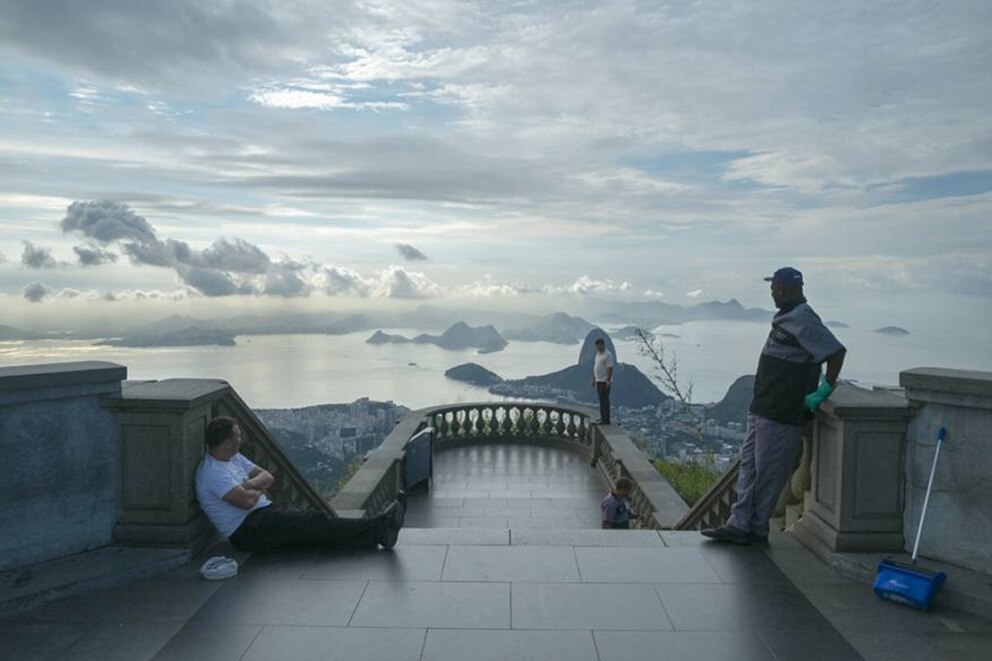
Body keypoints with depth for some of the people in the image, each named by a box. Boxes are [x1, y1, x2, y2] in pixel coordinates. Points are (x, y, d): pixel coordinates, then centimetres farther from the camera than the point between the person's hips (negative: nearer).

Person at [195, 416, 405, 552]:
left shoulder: (234, 457, 14)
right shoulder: (212, 472, -17)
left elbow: (267, 477, 12)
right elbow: (246, 501, -27)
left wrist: (248, 485, -10)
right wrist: (259, 489, -4)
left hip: (266, 512, 9)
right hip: (248, 530, -9)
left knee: (314, 520, -11)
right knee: (313, 524, -20)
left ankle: (376, 533, -23)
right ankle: (378, 527, -24)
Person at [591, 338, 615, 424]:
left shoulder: (608, 355, -13)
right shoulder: (598, 354, 15)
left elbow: (610, 368, -18)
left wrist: (608, 381, -22)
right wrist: (594, 379, 18)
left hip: (605, 382, -9)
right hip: (599, 381, 9)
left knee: (604, 400, -8)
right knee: (601, 400, 13)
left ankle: (605, 419, -7)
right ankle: (602, 418, 19)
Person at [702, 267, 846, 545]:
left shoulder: (803, 320, -17)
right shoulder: (787, 318, 14)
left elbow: (837, 352, -23)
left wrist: (824, 390, -18)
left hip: (781, 415, -10)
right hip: (762, 408, 10)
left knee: (768, 473, 1)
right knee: (749, 465, 11)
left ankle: (757, 530, 13)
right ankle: (739, 525, 17)